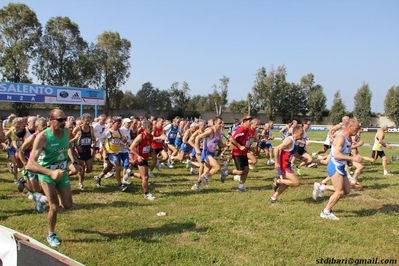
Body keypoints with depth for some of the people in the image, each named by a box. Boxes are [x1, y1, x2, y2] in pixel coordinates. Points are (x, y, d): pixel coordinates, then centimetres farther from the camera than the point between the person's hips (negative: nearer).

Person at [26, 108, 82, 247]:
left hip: (63, 173, 5)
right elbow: (30, 164, -36)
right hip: (47, 174, -5)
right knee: (55, 207, -9)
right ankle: (51, 235, 18)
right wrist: (51, 172, -49)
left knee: (68, 205, 9)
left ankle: (47, 198, 44)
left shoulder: (66, 132, -10)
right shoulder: (43, 137, -28)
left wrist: (74, 161, 2)